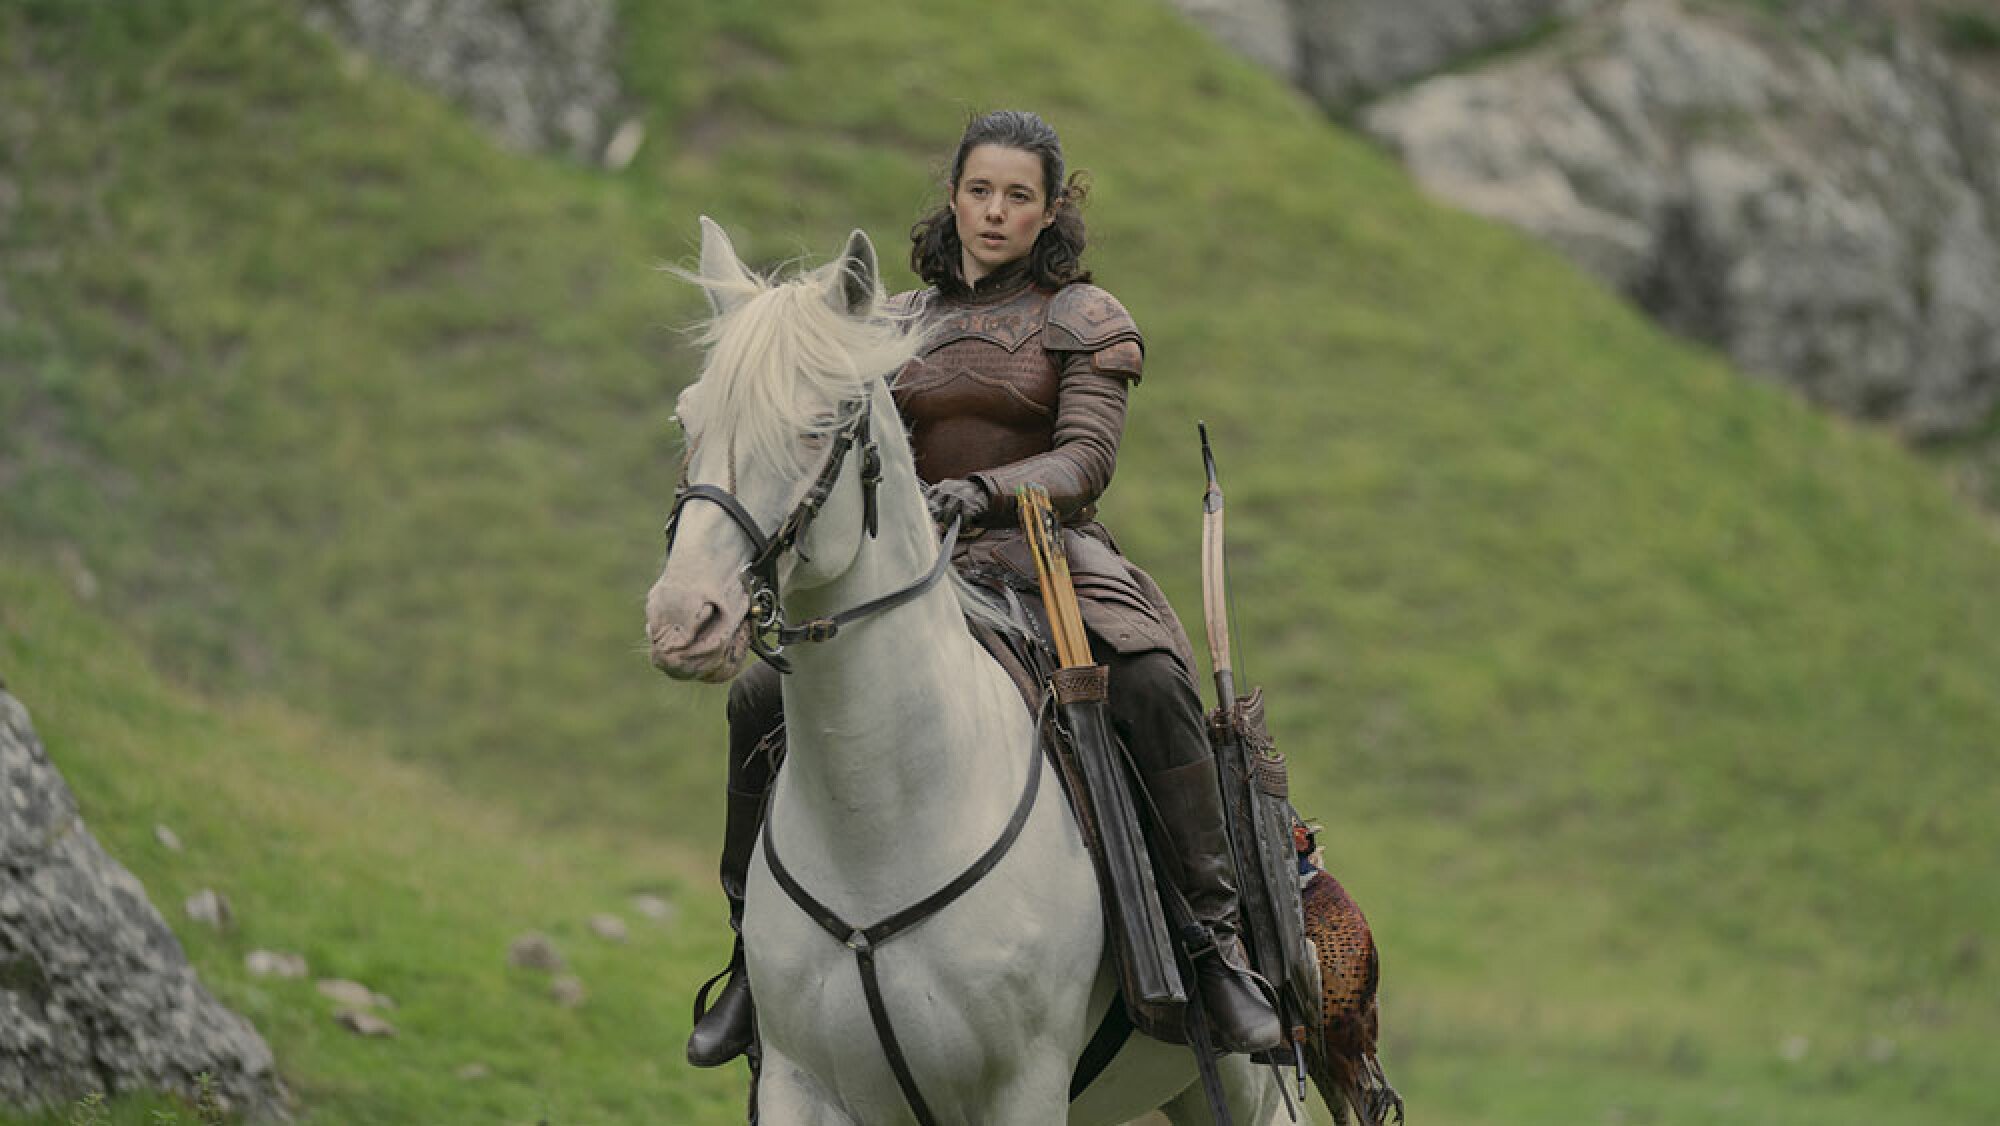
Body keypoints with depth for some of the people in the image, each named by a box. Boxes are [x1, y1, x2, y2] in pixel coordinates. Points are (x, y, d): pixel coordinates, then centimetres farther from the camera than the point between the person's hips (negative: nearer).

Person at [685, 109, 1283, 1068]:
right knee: (760, 697, -18)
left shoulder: (1084, 320, 6)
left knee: (1152, 684, -35)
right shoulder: (898, 326, 18)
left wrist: (982, 492, -25)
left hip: (1049, 559, -4)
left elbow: (1086, 461, -7)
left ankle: (1216, 937, -29)